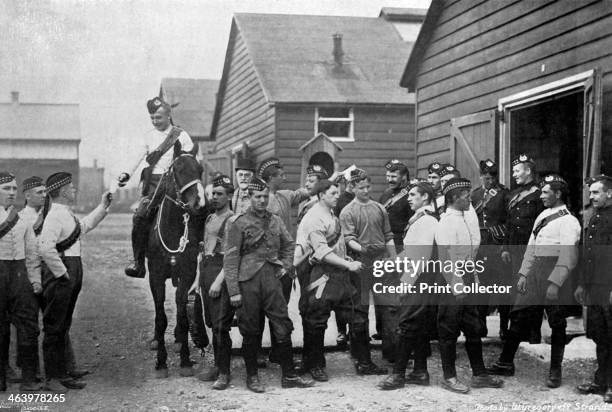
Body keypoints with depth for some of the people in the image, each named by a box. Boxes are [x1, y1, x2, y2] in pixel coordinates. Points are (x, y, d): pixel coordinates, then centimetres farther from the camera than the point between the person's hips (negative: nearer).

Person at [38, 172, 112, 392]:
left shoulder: (67, 214, 14)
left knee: (63, 326, 15)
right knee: (54, 327, -3)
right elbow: (45, 248, -27)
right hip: (60, 276, -10)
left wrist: (102, 207, 31)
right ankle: (52, 378, 3)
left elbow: (84, 226, 35)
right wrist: (61, 272, -20)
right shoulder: (55, 216, -17)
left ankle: (61, 374, 22)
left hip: (73, 272, 10)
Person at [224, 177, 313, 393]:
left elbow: (288, 244, 27)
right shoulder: (239, 222, -4)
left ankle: (289, 375, 11)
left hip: (271, 277, 4)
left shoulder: (275, 221, 10)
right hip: (248, 280, -4)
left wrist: (285, 266, 12)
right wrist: (233, 291, -11)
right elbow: (231, 258, -7)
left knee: (283, 327, 2)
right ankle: (252, 376, 17)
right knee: (250, 331, 4)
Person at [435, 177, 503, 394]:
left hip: (466, 282, 9)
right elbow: (445, 257, -20)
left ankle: (479, 375, 23)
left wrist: (473, 280, 13)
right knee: (449, 331, 3)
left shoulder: (464, 221, 12)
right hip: (452, 284, -9)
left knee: (474, 329, 14)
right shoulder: (447, 222, -15)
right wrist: (456, 286, -21)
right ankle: (449, 377, 12)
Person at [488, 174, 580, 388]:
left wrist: (555, 283, -21)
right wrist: (523, 274, 13)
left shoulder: (568, 221, -10)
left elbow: (568, 257, -16)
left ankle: (555, 372, 15)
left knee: (557, 325, 5)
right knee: (518, 317, 6)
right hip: (535, 273, 7)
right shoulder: (542, 216, 14)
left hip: (555, 276, -7)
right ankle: (505, 363, 14)